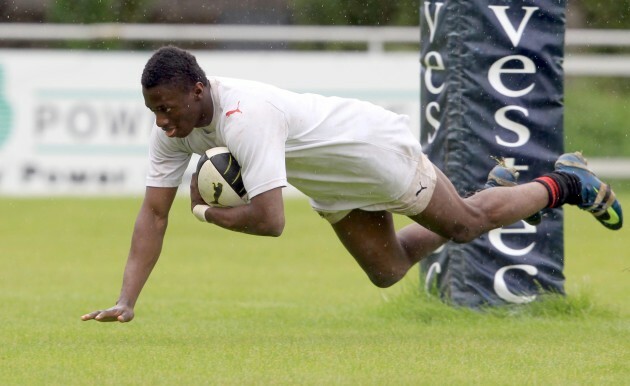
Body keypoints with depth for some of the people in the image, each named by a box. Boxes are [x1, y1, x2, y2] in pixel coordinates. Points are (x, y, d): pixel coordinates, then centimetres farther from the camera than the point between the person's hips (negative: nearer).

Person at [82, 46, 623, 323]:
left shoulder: (245, 118, -43)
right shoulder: (172, 128, -19)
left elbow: (270, 221, -47)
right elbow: (153, 213, -15)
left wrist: (207, 212, -29)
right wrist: (126, 301, -24)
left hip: (378, 147, -8)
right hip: (337, 189, 8)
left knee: (469, 223, 11)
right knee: (389, 272, 23)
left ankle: (565, 182, 36)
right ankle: (493, 185, 43)